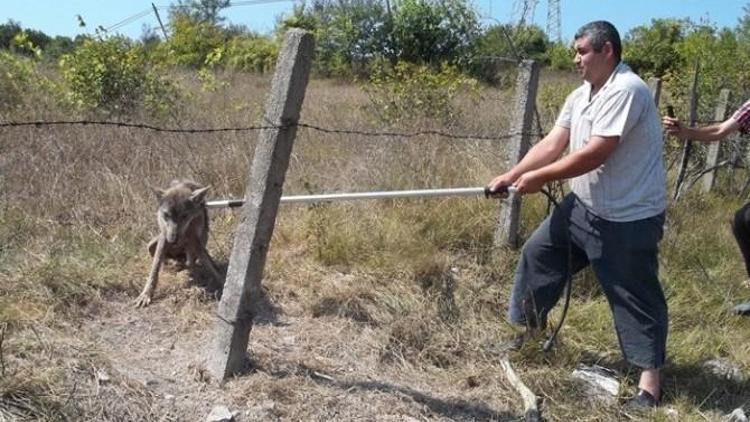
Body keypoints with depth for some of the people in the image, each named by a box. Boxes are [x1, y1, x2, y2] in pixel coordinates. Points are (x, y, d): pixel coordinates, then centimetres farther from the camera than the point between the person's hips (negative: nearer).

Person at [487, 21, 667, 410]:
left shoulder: (626, 90, -22)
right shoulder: (580, 96, 7)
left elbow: (596, 154, -28)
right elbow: (551, 144, 2)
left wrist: (539, 177, -21)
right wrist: (511, 176, -9)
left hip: (629, 217, -9)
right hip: (585, 206, 9)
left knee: (635, 295, -1)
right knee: (538, 253, 15)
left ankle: (650, 378, 13)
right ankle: (529, 328, 33)